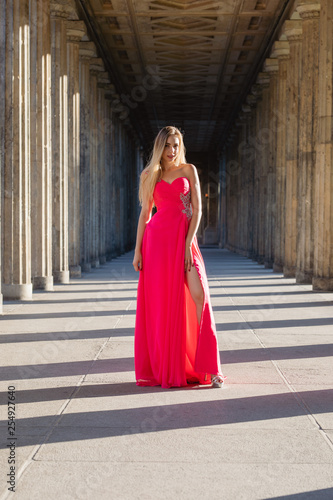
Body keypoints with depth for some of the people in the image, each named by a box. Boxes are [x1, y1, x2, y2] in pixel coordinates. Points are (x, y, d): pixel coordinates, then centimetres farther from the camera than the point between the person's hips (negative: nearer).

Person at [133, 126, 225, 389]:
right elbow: (145, 214, 10)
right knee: (160, 301, 1)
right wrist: (138, 251, 3)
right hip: (157, 239, 1)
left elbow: (197, 209, 1)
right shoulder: (149, 175, 10)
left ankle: (209, 367, -7)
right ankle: (162, 369, 10)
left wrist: (188, 244, -10)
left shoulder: (188, 170, 7)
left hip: (184, 239, 0)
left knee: (198, 294, -12)